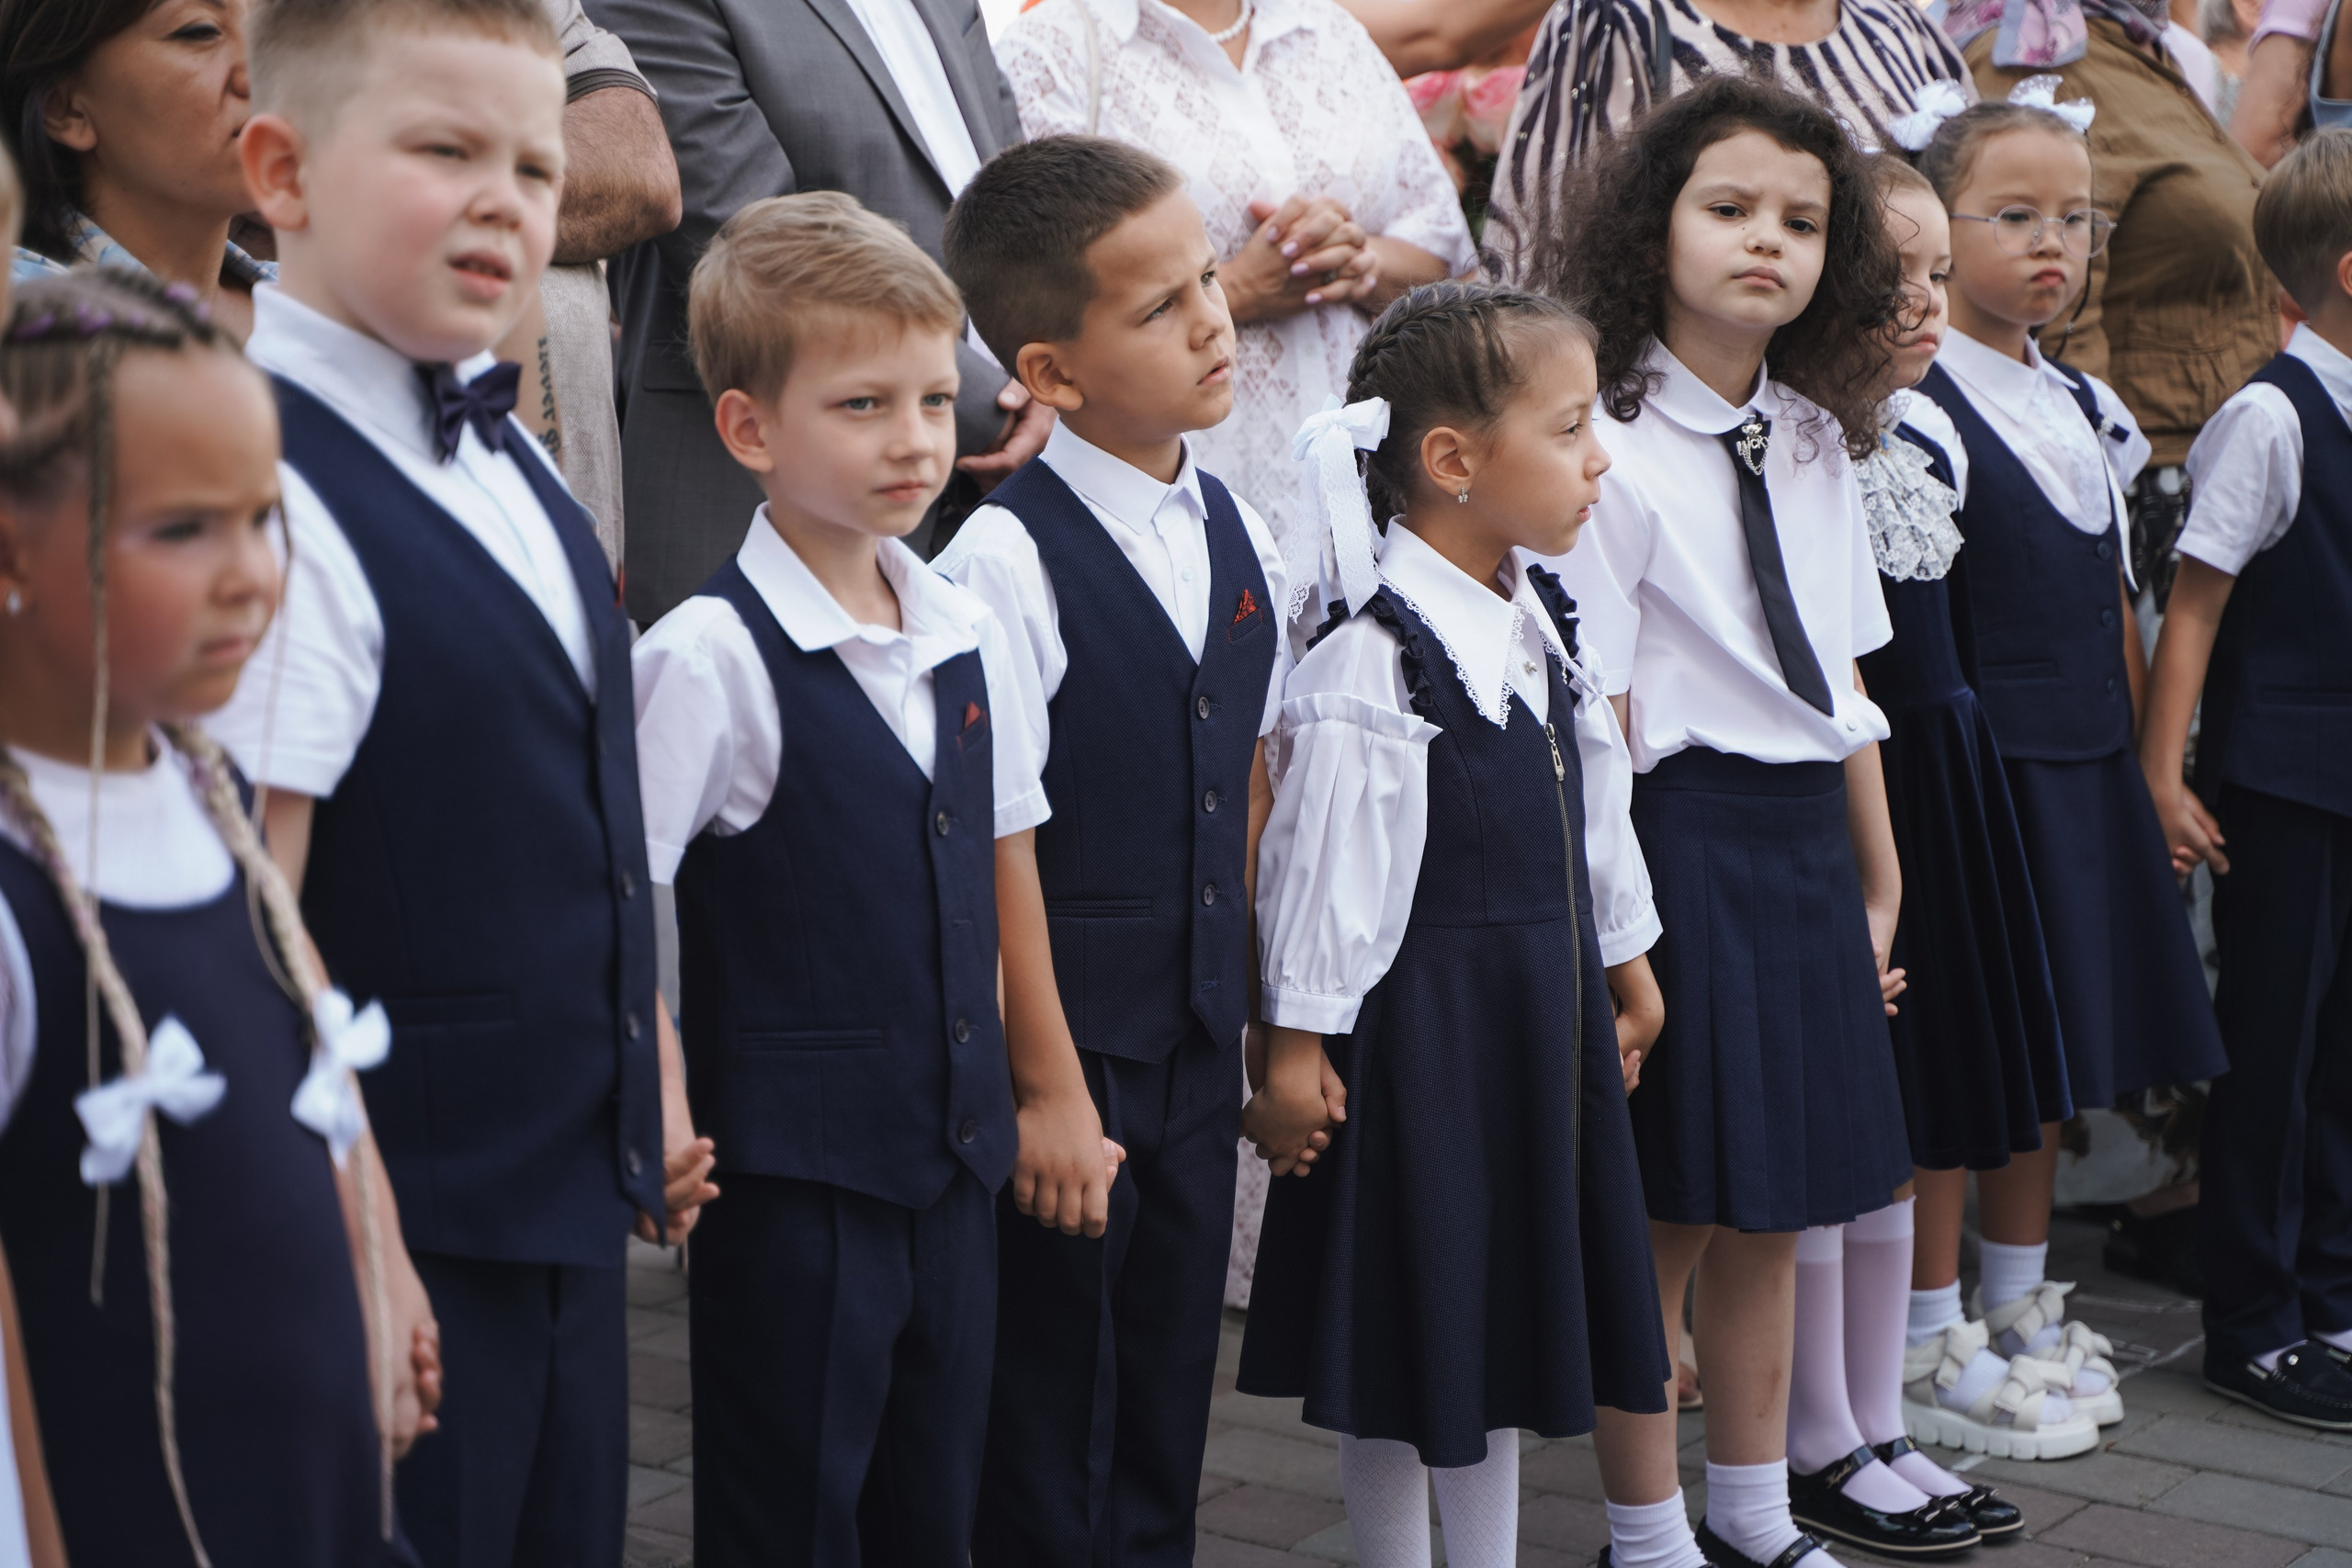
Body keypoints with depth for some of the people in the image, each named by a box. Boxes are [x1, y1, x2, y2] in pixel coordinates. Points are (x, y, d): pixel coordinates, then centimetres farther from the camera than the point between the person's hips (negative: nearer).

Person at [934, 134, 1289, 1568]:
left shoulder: (1236, 534, 4)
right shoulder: (1007, 559, -18)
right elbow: (998, 844, -17)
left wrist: (1262, 1015, 11)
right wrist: (1051, 1084, -14)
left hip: (1201, 1040, 7)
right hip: (1071, 1043, -6)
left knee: (1172, 1388, 17)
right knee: (1054, 1413, 7)